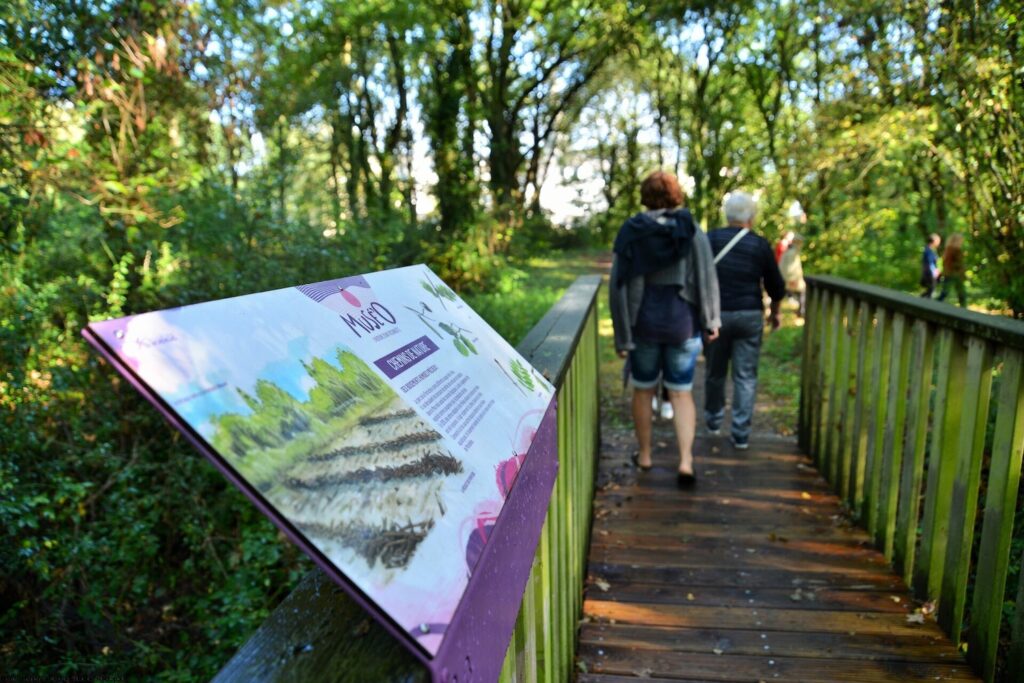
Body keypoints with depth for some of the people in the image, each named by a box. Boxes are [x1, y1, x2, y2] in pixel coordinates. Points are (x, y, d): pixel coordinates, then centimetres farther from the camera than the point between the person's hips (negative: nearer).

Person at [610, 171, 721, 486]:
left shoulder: (630, 232, -5)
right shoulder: (692, 231, -4)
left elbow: (618, 285, -7)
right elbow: (707, 279, -3)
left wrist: (622, 335, -2)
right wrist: (712, 320, 10)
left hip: (644, 324, 0)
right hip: (683, 324, 1)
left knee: (643, 390, 15)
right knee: (681, 393, 10)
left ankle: (644, 454, 26)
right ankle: (686, 460, 1)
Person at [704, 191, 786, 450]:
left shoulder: (710, 240, -2)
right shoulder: (760, 245, -1)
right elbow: (776, 286, 5)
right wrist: (775, 312, 20)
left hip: (715, 315, 1)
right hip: (749, 316, 0)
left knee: (715, 372, 15)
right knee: (746, 376, 5)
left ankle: (714, 421, 30)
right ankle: (741, 434, 5)